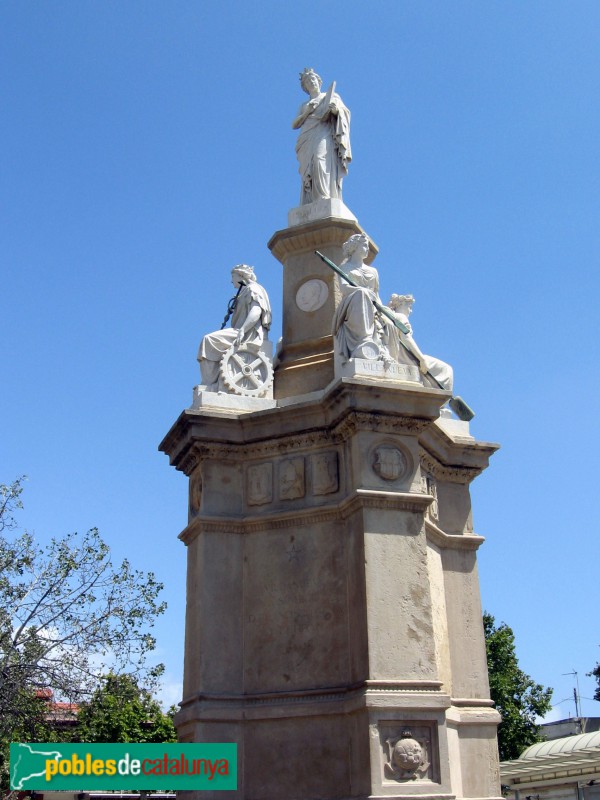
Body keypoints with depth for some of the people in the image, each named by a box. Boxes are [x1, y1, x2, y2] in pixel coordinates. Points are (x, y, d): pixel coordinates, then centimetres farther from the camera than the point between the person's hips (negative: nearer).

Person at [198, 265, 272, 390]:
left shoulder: (252, 289, -1)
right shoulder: (245, 292, 30)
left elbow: (256, 312, -18)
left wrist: (242, 331, -30)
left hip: (251, 333, -11)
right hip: (246, 333, 11)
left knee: (209, 340, -21)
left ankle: (209, 385, -26)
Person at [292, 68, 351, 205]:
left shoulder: (331, 96, 23)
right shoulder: (304, 105, 30)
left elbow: (344, 113, 10)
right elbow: (294, 125, 17)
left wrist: (336, 110, -13)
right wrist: (307, 111, 3)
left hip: (324, 136, -3)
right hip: (307, 142, 3)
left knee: (320, 159, -30)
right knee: (309, 171, -16)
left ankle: (325, 198, -43)